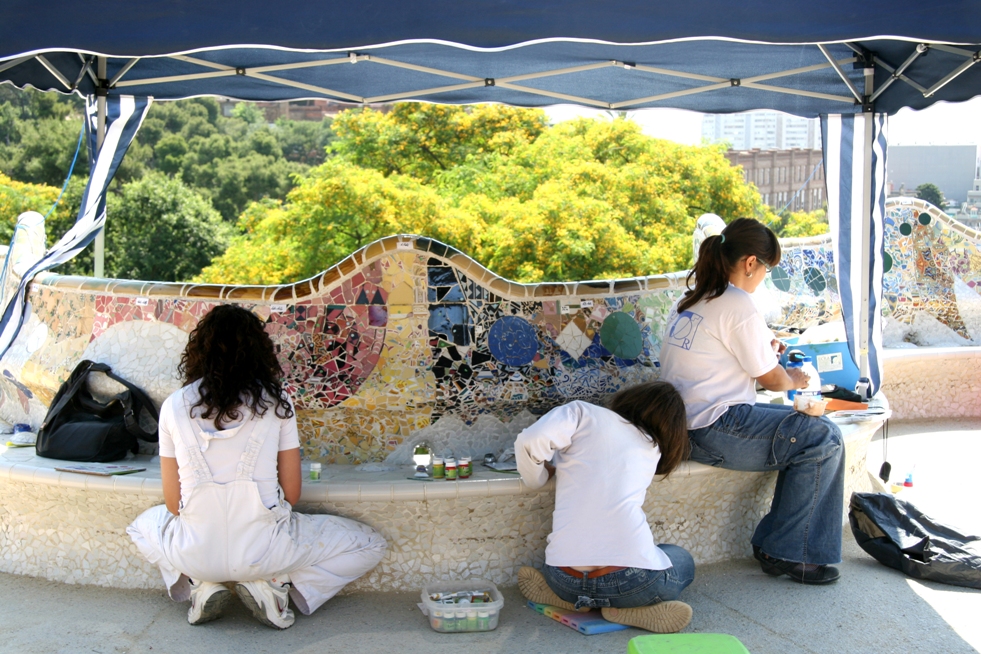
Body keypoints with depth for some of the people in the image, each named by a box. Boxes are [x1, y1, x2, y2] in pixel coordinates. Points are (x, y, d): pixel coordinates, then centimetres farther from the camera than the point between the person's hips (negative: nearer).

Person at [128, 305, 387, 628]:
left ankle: (200, 586, 11)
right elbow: (291, 493, -1)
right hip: (262, 551, -2)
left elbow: (173, 501, 3)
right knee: (370, 545, 18)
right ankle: (276, 584, -1)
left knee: (145, 525, 37)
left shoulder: (174, 406, 0)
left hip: (194, 553, 3)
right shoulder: (274, 401, -4)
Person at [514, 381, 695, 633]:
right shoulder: (652, 448, 16)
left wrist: (537, 478, 10)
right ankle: (624, 608, 5)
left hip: (566, 580, 2)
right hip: (633, 581, -1)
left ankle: (574, 599, 6)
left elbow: (529, 442, -9)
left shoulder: (582, 413, 6)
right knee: (682, 561, 31)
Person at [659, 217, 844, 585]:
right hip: (714, 433, -10)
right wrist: (793, 380, 15)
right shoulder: (739, 306, -13)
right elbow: (770, 379, -6)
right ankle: (787, 554, -4)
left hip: (685, 423, 10)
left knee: (805, 426, 17)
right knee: (823, 439, -9)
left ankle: (772, 541, 13)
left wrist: (763, 348, 26)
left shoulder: (691, 301, 14)